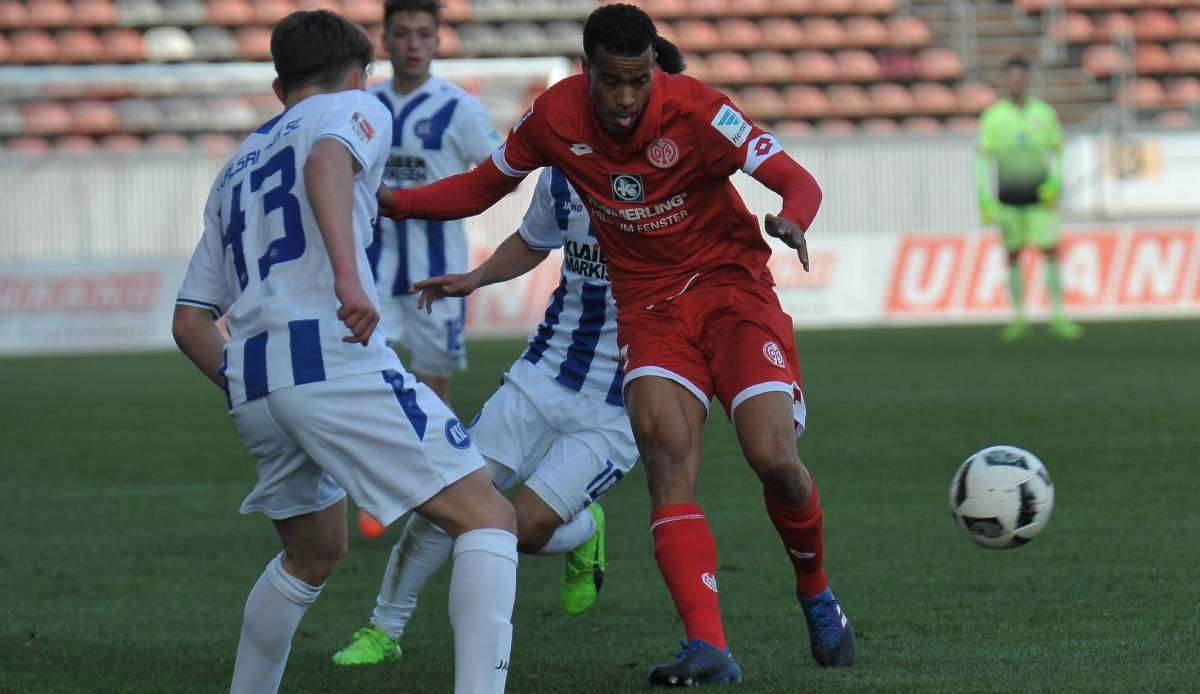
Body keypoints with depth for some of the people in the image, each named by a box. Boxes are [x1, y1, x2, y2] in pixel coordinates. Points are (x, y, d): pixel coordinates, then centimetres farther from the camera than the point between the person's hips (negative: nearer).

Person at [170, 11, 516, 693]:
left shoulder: (237, 168, 31)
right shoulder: (355, 108, 13)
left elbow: (190, 322, 26)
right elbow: (328, 162, -15)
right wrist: (348, 275, -27)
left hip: (250, 381, 7)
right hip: (333, 355, -7)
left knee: (315, 554, 28)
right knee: (488, 519, -7)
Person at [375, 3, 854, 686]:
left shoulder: (694, 109, -18)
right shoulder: (555, 117, -7)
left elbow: (798, 181, -19)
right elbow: (482, 187, 9)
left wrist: (791, 221, -42)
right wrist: (388, 200, -3)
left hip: (732, 286, -2)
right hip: (647, 307, 2)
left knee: (774, 456, -17)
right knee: (669, 463, -20)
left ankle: (816, 593, 15)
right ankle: (709, 649, -29)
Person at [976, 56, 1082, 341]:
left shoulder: (1043, 113, -1)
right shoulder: (993, 117, -6)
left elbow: (1055, 151, 8)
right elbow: (984, 159, -8)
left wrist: (1055, 183, -9)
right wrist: (985, 199, -16)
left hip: (1039, 195, 0)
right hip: (1008, 196, 0)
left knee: (1051, 251, -9)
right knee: (1013, 255, 7)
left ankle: (1058, 318, -7)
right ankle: (1018, 319, 17)